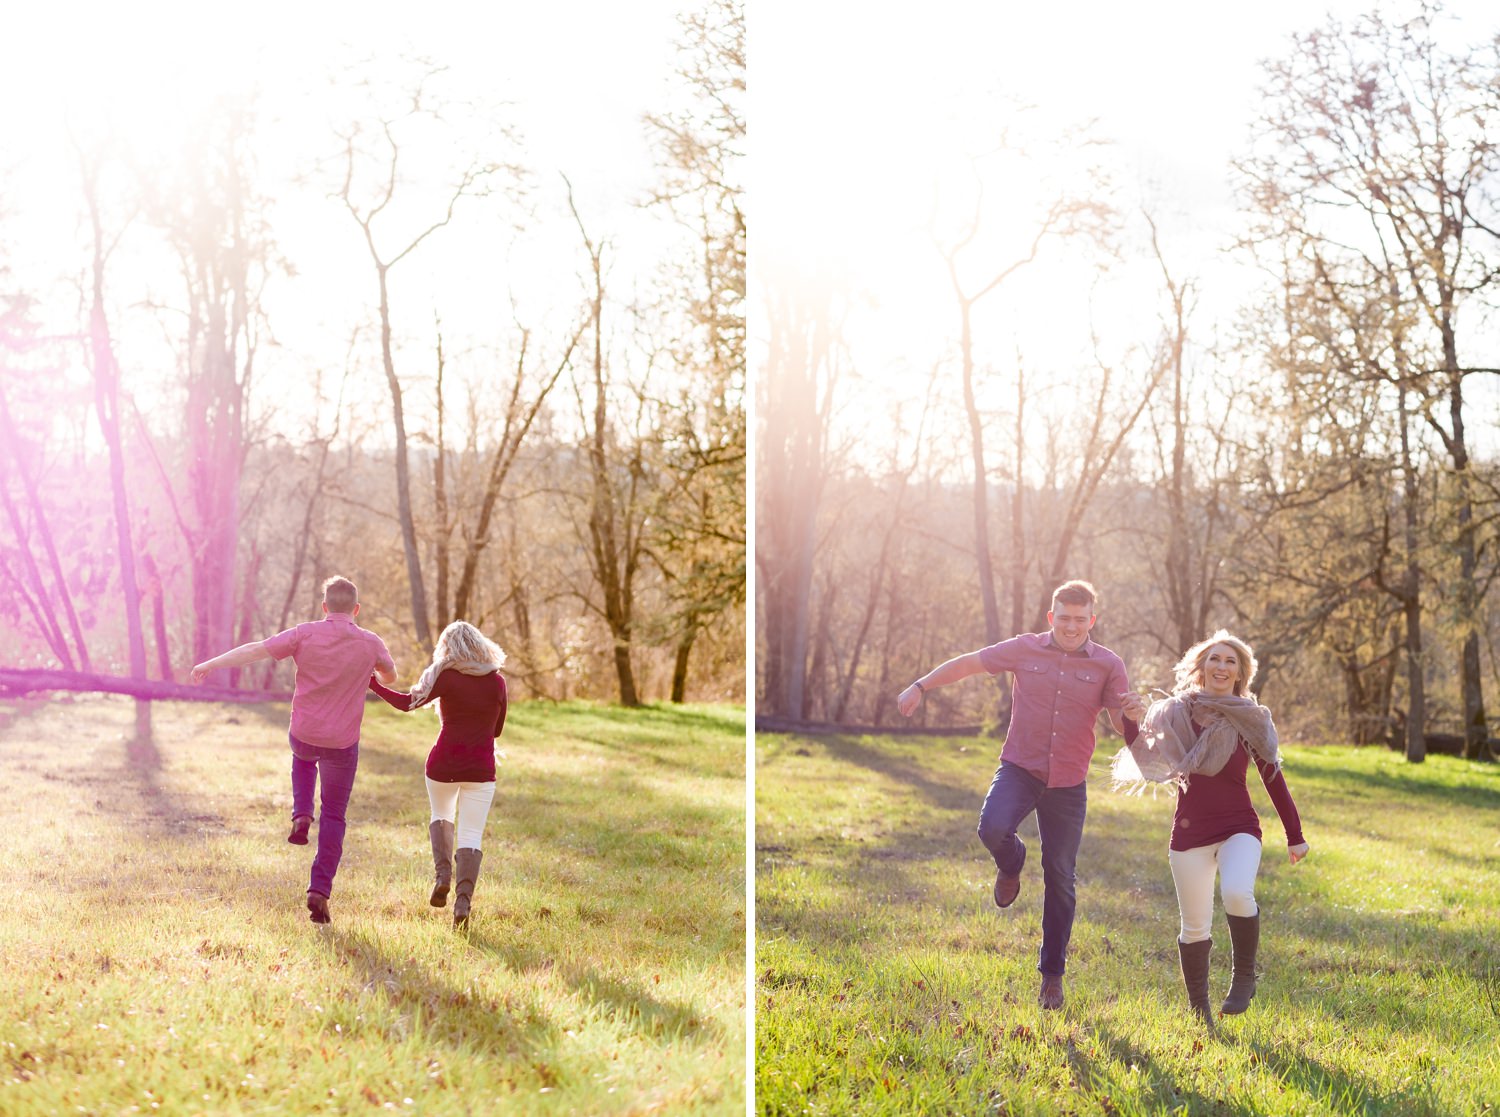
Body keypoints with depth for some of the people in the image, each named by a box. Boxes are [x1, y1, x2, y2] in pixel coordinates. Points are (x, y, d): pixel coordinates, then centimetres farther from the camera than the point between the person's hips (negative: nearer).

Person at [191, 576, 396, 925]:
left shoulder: (305, 634, -8)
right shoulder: (370, 643, -4)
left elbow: (254, 650, -9)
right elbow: (390, 676, 15)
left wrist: (210, 664, 0)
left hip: (303, 735, 1)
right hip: (342, 743, -1)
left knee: (303, 758, 39)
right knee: (334, 817, 12)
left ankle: (301, 816, 17)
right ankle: (319, 891, 1)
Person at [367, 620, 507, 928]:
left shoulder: (446, 677, -7)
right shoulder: (497, 682, 1)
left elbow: (408, 702, -11)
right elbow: (497, 730, 9)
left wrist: (373, 685, -1)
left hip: (444, 764, 0)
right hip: (480, 768, 0)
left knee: (441, 818, 27)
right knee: (471, 835, 0)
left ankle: (442, 875, 7)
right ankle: (463, 900, -16)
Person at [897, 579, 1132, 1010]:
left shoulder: (1108, 665, -2)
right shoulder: (1025, 649, -1)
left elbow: (1125, 724, -2)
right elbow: (968, 663, 7)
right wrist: (920, 686, 3)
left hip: (1067, 781, 0)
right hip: (1019, 767, 0)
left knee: (1060, 879, 4)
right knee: (993, 828, -30)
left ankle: (1052, 974, 19)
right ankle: (1011, 866, 9)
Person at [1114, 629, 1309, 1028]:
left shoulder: (1251, 719, 1)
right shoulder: (1177, 713, 3)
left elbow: (1273, 779, 6)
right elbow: (1150, 766, 4)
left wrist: (1295, 835, 6)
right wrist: (1131, 726, -10)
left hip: (1239, 827, -1)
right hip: (1190, 830, 1)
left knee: (1237, 894, -30)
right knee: (1195, 927, 5)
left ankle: (1244, 977, -6)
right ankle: (1199, 1012, 22)